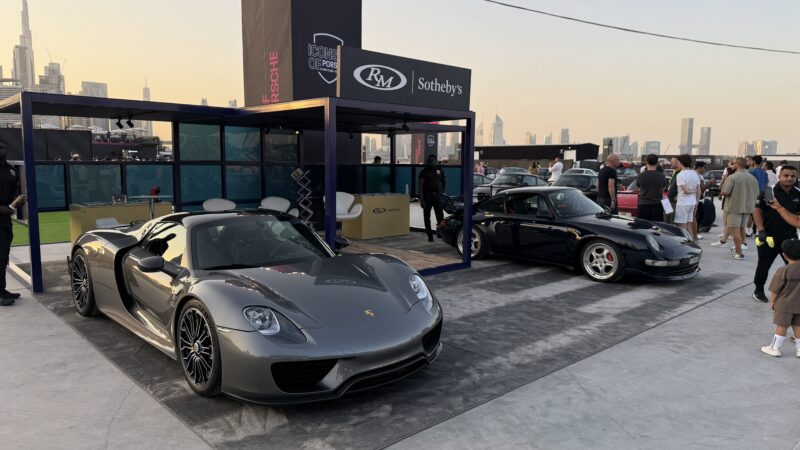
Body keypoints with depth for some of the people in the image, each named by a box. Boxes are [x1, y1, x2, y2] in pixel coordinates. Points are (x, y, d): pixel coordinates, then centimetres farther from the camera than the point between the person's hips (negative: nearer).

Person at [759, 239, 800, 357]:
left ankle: (775, 348, 11)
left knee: (781, 326, 2)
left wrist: (773, 301, 0)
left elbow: (775, 289, -13)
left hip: (784, 304, -5)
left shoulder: (783, 271, -19)